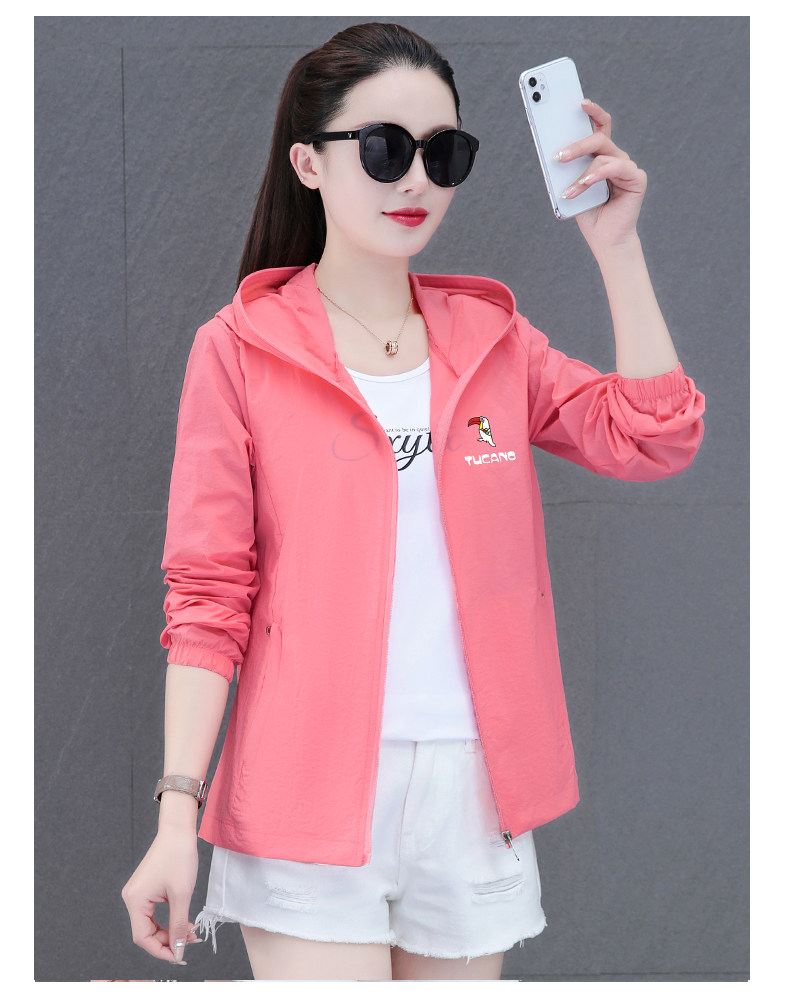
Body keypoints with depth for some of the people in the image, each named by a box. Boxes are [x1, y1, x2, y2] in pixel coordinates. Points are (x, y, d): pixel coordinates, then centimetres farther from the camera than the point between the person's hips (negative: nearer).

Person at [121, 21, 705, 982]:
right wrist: (178, 809, -11)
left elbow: (654, 440, -3)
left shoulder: (490, 335, 10)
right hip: (313, 787, -3)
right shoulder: (241, 346, -1)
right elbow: (208, 592, -4)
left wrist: (615, 246, -9)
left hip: (473, 784, 4)